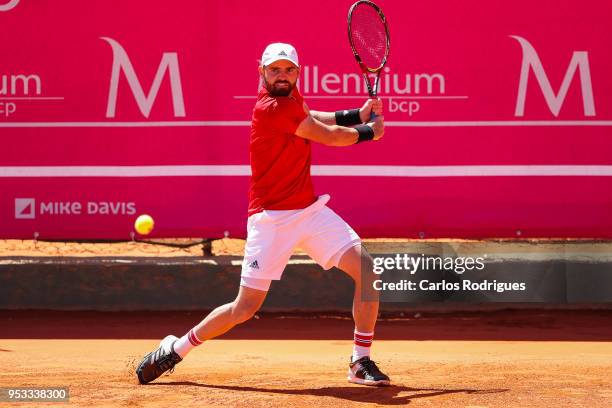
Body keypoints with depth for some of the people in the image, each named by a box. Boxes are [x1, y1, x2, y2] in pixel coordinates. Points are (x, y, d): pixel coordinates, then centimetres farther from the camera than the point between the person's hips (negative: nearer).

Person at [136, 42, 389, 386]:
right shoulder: (269, 109, -19)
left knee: (367, 267, -9)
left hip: (311, 210, 7)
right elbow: (329, 136, -12)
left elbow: (313, 118, 29)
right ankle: (176, 349, 17)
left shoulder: (292, 96, 6)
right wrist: (369, 132, 5)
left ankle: (361, 362, -2)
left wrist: (357, 115, 14)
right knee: (245, 308, -4)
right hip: (272, 219, -7)